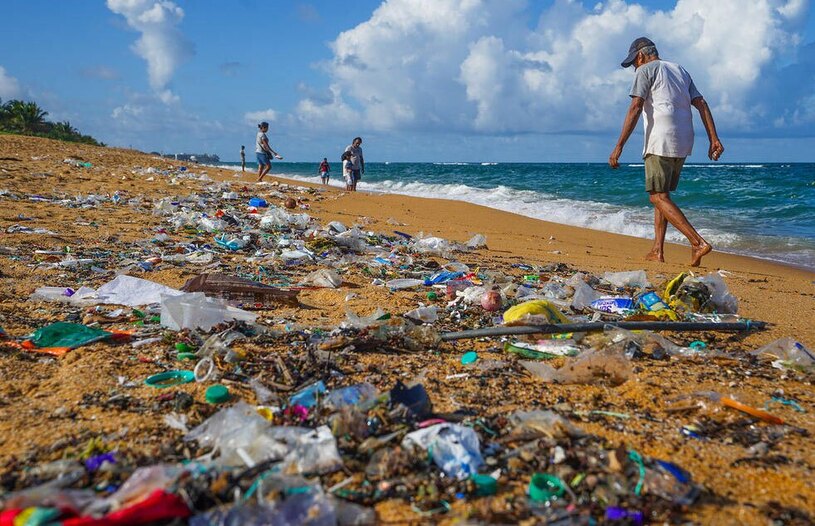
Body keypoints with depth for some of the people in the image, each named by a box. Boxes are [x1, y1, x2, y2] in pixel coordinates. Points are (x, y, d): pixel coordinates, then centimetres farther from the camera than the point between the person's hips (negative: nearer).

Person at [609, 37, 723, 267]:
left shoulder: (645, 70, 1)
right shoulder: (680, 70, 24)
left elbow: (635, 108, -11)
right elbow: (701, 104, 14)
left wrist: (619, 147, -15)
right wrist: (714, 139, 9)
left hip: (660, 142, -8)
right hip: (683, 144, 8)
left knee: (658, 196, -9)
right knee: (661, 194, 15)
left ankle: (698, 242, -20)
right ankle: (657, 250, 12)